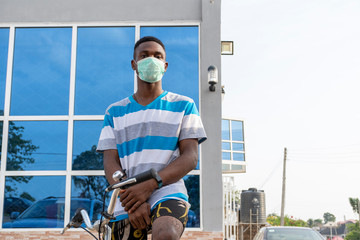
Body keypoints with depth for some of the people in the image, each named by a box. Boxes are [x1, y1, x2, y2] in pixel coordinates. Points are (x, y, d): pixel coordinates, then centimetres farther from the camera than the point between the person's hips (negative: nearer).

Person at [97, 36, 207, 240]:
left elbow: (190, 158, 1)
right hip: (127, 202, 3)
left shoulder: (183, 106, 12)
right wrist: (132, 202, -13)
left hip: (168, 193, -3)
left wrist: (150, 184, -15)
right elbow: (110, 164, 6)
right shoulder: (115, 112, 16)